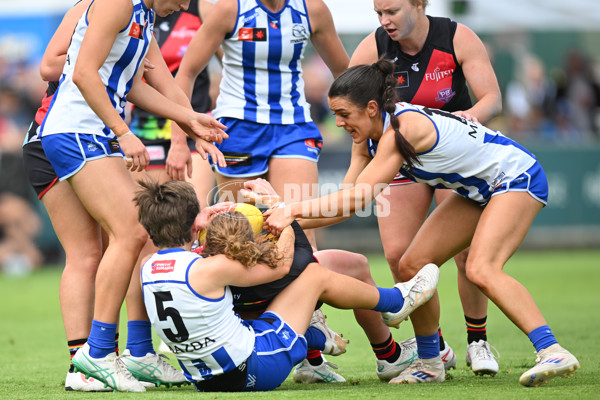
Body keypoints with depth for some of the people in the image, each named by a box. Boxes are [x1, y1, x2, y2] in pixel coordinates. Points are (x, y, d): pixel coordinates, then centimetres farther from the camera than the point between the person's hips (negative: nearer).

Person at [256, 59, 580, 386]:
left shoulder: (403, 129, -32)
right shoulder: (367, 136, -4)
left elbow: (360, 197, -35)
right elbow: (348, 193, -5)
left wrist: (294, 209, -35)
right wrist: (288, 219, -15)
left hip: (515, 176, -10)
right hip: (476, 191, 10)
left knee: (481, 270, -29)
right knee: (412, 266, 0)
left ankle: (552, 352, -33)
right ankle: (429, 364, 14)